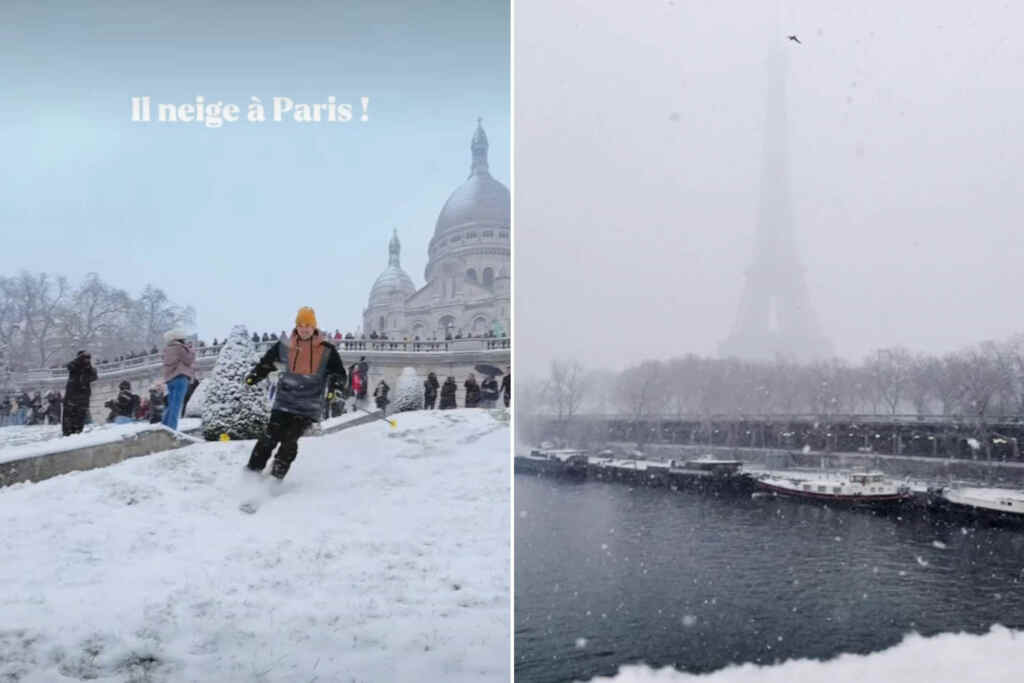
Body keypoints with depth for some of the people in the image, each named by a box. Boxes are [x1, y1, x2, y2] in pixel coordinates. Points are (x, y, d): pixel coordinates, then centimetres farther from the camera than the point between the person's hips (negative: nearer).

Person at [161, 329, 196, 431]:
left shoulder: (167, 350, 19)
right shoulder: (180, 348, -4)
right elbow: (189, 361, -7)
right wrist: (191, 352, 11)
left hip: (169, 378, 8)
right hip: (180, 377, -8)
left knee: (171, 403, 15)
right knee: (177, 403, -11)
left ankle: (164, 425, 10)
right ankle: (171, 427, -17)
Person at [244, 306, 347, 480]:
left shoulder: (326, 350, -2)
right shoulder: (285, 347, 4)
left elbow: (339, 373, 1)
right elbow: (266, 363, 17)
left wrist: (334, 387, -18)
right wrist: (254, 376, 1)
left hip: (308, 406, -2)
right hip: (284, 401, 2)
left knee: (290, 439, -8)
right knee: (271, 436, -5)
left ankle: (276, 475, 2)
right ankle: (253, 468, 8)